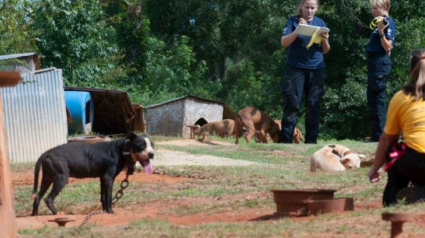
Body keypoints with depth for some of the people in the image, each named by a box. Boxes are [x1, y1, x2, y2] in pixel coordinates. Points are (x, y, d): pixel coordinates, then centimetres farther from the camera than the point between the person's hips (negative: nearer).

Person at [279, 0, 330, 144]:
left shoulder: (320, 23, 9)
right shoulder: (293, 21, 1)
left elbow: (325, 51, 11)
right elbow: (284, 43, -10)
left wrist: (324, 40, -11)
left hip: (316, 69, 3)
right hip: (296, 68, -3)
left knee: (314, 105, 0)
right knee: (292, 104, -8)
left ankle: (311, 141, 2)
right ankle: (285, 140, -8)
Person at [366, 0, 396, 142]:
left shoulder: (387, 23, -11)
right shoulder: (380, 22, 16)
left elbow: (387, 46, -20)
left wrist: (381, 31, -28)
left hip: (380, 62, -11)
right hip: (375, 62, 11)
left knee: (378, 98, -9)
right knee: (372, 98, 14)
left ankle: (379, 135, -9)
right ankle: (376, 135, 20)